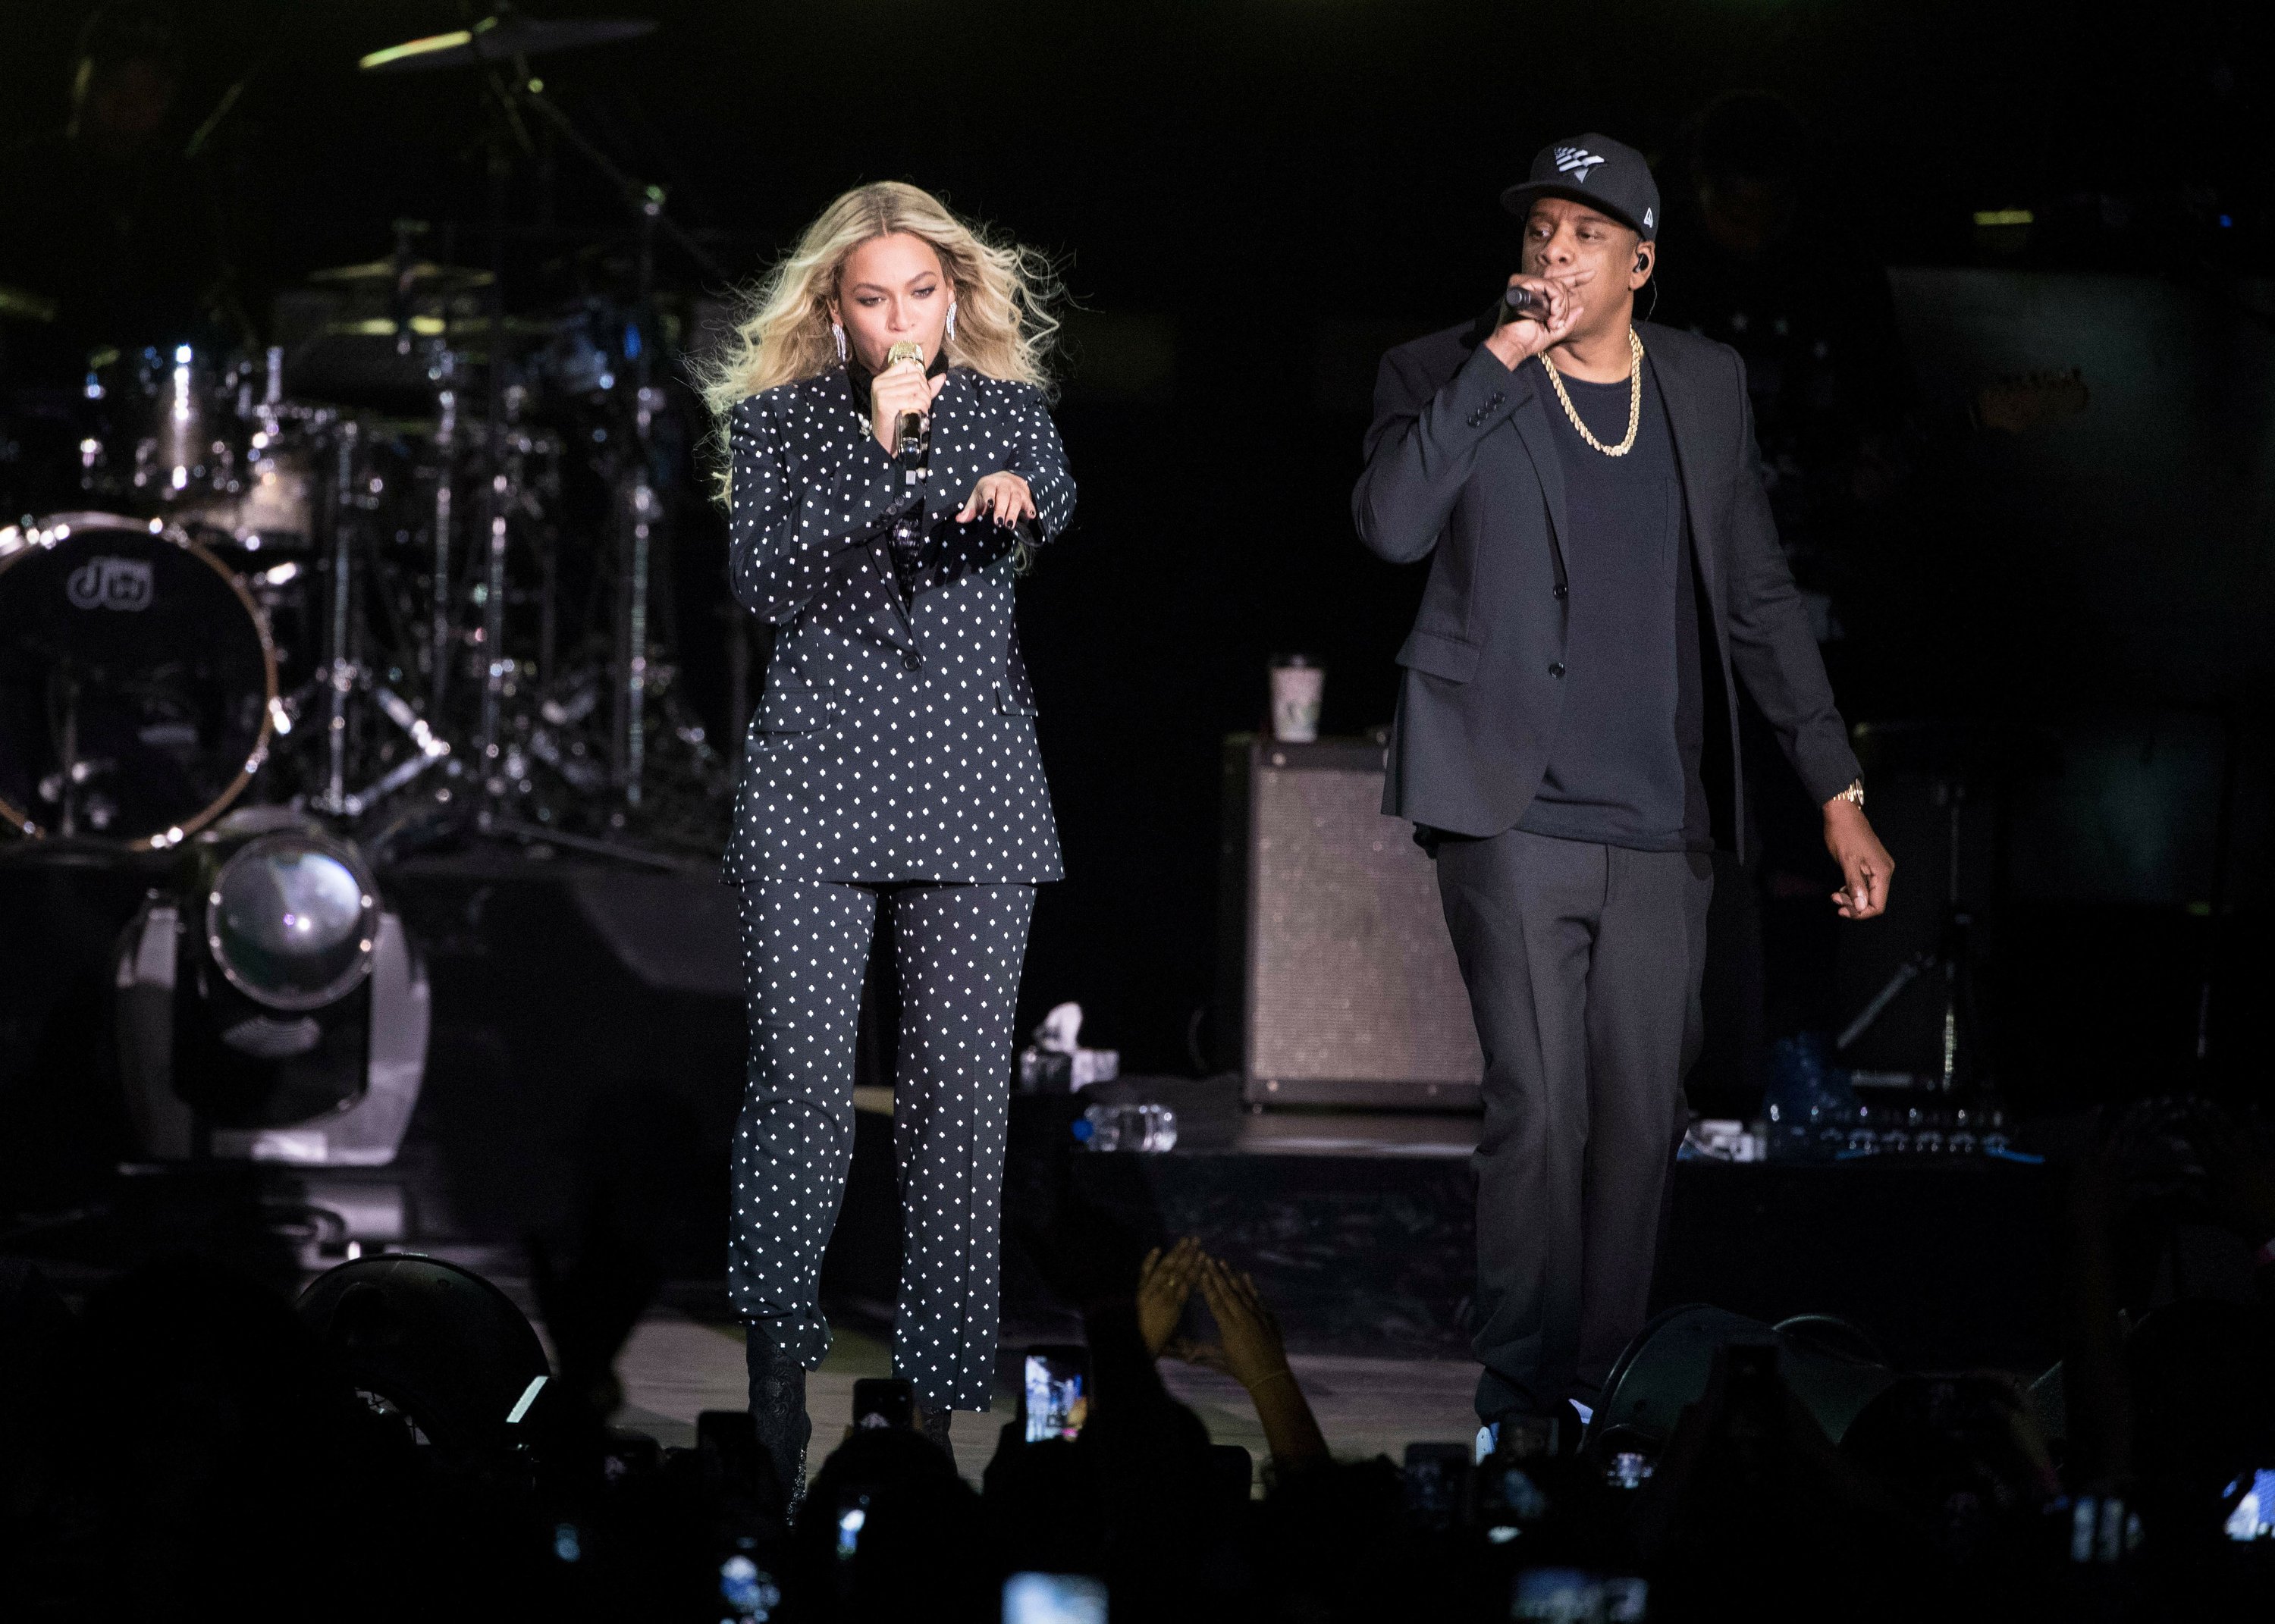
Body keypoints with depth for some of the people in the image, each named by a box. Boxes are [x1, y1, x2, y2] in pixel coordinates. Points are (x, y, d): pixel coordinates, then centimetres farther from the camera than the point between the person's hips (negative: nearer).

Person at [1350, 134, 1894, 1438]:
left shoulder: (1708, 387, 11)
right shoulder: (1448, 377, 1)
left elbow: (1759, 597, 14)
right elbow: (1393, 525, -18)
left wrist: (1841, 794, 10)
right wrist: (1498, 361, -18)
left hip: (1663, 828, 4)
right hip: (1517, 816, -4)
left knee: (1643, 1120, 4)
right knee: (1541, 1112, -10)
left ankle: (1604, 1386, 13)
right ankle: (1522, 1403, -2)